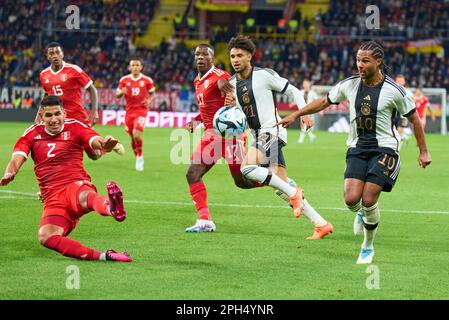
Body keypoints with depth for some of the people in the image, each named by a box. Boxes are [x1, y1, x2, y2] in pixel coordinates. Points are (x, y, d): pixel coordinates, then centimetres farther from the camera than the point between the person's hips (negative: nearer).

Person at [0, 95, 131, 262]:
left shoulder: (75, 127, 5)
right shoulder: (32, 134, 12)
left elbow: (96, 141, -13)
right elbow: (17, 157, 0)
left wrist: (104, 145, -39)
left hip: (76, 185, -2)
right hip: (52, 199, 2)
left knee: (85, 197, -42)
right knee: (45, 237, -30)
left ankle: (111, 207, -78)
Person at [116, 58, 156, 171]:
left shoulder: (147, 80, -2)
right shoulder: (124, 80, 3)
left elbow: (153, 94, 10)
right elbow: (117, 95, 7)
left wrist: (149, 101, -10)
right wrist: (121, 92, -16)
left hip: (141, 110, -3)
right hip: (129, 111, 3)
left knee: (136, 135, -19)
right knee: (132, 137, 6)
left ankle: (140, 157, 3)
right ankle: (138, 159, 27)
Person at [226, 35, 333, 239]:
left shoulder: (264, 75, -6)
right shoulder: (232, 84, 13)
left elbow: (292, 91, 0)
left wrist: (304, 112, -12)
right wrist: (232, 106, 0)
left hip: (272, 130, -7)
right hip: (259, 136, 7)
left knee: (247, 168, -26)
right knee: (282, 187, 0)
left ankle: (293, 193, -15)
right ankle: (321, 224, 4)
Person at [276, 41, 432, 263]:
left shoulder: (393, 90, -9)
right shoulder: (349, 85, 1)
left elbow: (414, 119, 3)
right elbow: (324, 102, 16)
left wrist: (423, 151, 5)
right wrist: (295, 115, 15)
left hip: (384, 149, -3)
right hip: (357, 148, 3)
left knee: (368, 201, -14)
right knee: (351, 200, -14)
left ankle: (368, 247, 11)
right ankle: (362, 213, 25)